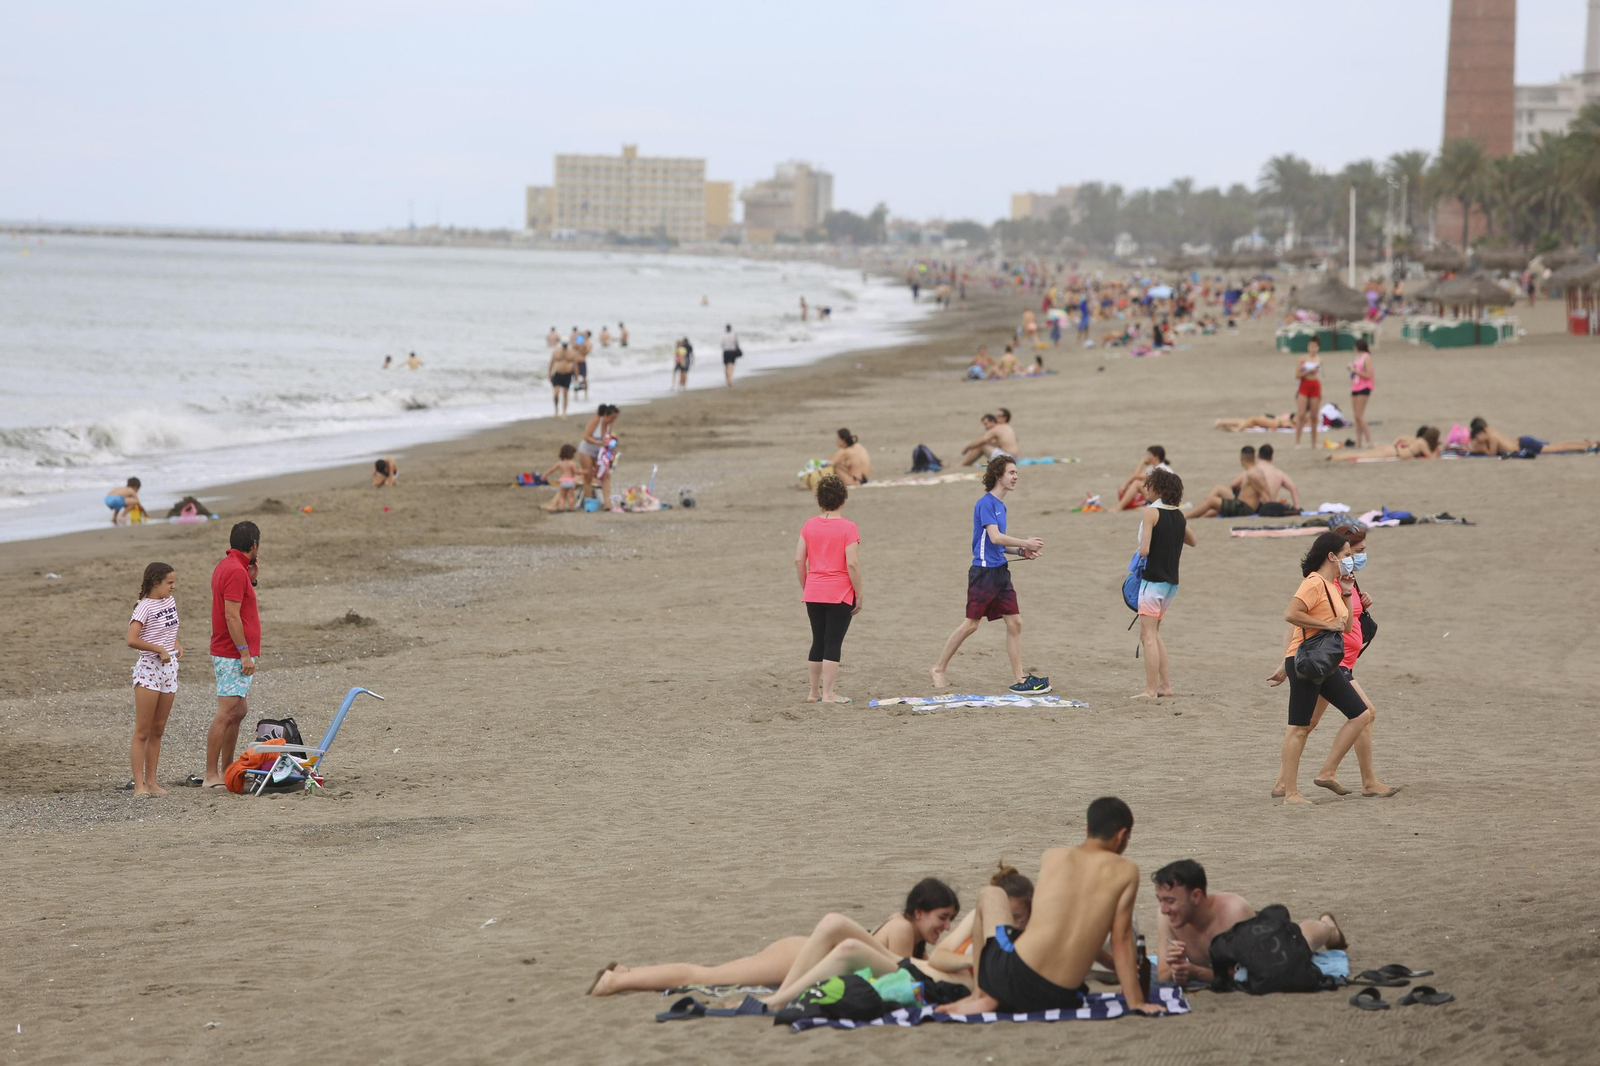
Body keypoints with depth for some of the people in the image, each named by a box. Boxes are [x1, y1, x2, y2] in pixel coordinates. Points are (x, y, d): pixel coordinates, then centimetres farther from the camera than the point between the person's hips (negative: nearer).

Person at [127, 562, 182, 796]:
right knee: (142, 732, -6)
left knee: (158, 730, 10)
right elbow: (132, 640, -25)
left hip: (169, 669, 8)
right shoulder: (145, 607, -13)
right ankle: (139, 784, -7)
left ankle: (151, 781, 15)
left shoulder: (170, 602, 10)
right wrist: (160, 649, -21)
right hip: (149, 670, -8)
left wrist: (177, 644, 10)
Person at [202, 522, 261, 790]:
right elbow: (232, 616, -22)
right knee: (226, 714, -10)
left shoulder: (226, 566, 14)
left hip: (228, 654, 11)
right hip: (234, 656, -11)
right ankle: (211, 776, -10)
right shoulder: (236, 571, -17)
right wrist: (245, 654, -21)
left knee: (239, 711, 16)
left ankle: (226, 770, 22)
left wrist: (250, 580, 12)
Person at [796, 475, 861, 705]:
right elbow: (851, 564, -15)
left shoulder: (809, 525, 3)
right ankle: (828, 694, -3)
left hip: (813, 594, 5)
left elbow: (799, 560, 3)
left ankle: (813, 692, 19)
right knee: (833, 643, -1)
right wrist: (859, 595, -8)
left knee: (818, 642, 14)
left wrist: (804, 587, 15)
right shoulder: (848, 528, -10)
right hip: (840, 595, -5)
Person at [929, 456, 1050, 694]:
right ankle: (938, 669, 9)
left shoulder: (1000, 505, 15)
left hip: (1000, 572, 8)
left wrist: (1022, 552, 9)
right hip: (984, 572, -8)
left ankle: (1019, 679, 5)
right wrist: (1025, 543, -17)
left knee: (1015, 622, 2)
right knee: (971, 624, -3)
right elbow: (995, 537, -22)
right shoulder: (986, 503, -12)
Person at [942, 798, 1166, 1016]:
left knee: (991, 895, 29)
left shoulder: (1053, 857, 9)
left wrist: (1115, 964, 29)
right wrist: (1136, 1002, 8)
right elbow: (1121, 941, 1)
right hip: (1062, 998, 0)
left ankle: (982, 995, 22)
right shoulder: (1125, 872, 1)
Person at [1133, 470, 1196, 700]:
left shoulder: (1151, 512, -13)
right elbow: (1193, 542, 26)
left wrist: (1140, 549, 3)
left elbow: (1144, 550, -18)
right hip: (1172, 581, 8)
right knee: (1153, 632, 18)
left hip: (1154, 579, -8)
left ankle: (1151, 690, -7)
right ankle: (1165, 685, 17)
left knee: (1148, 635, -4)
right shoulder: (1178, 515, 9)